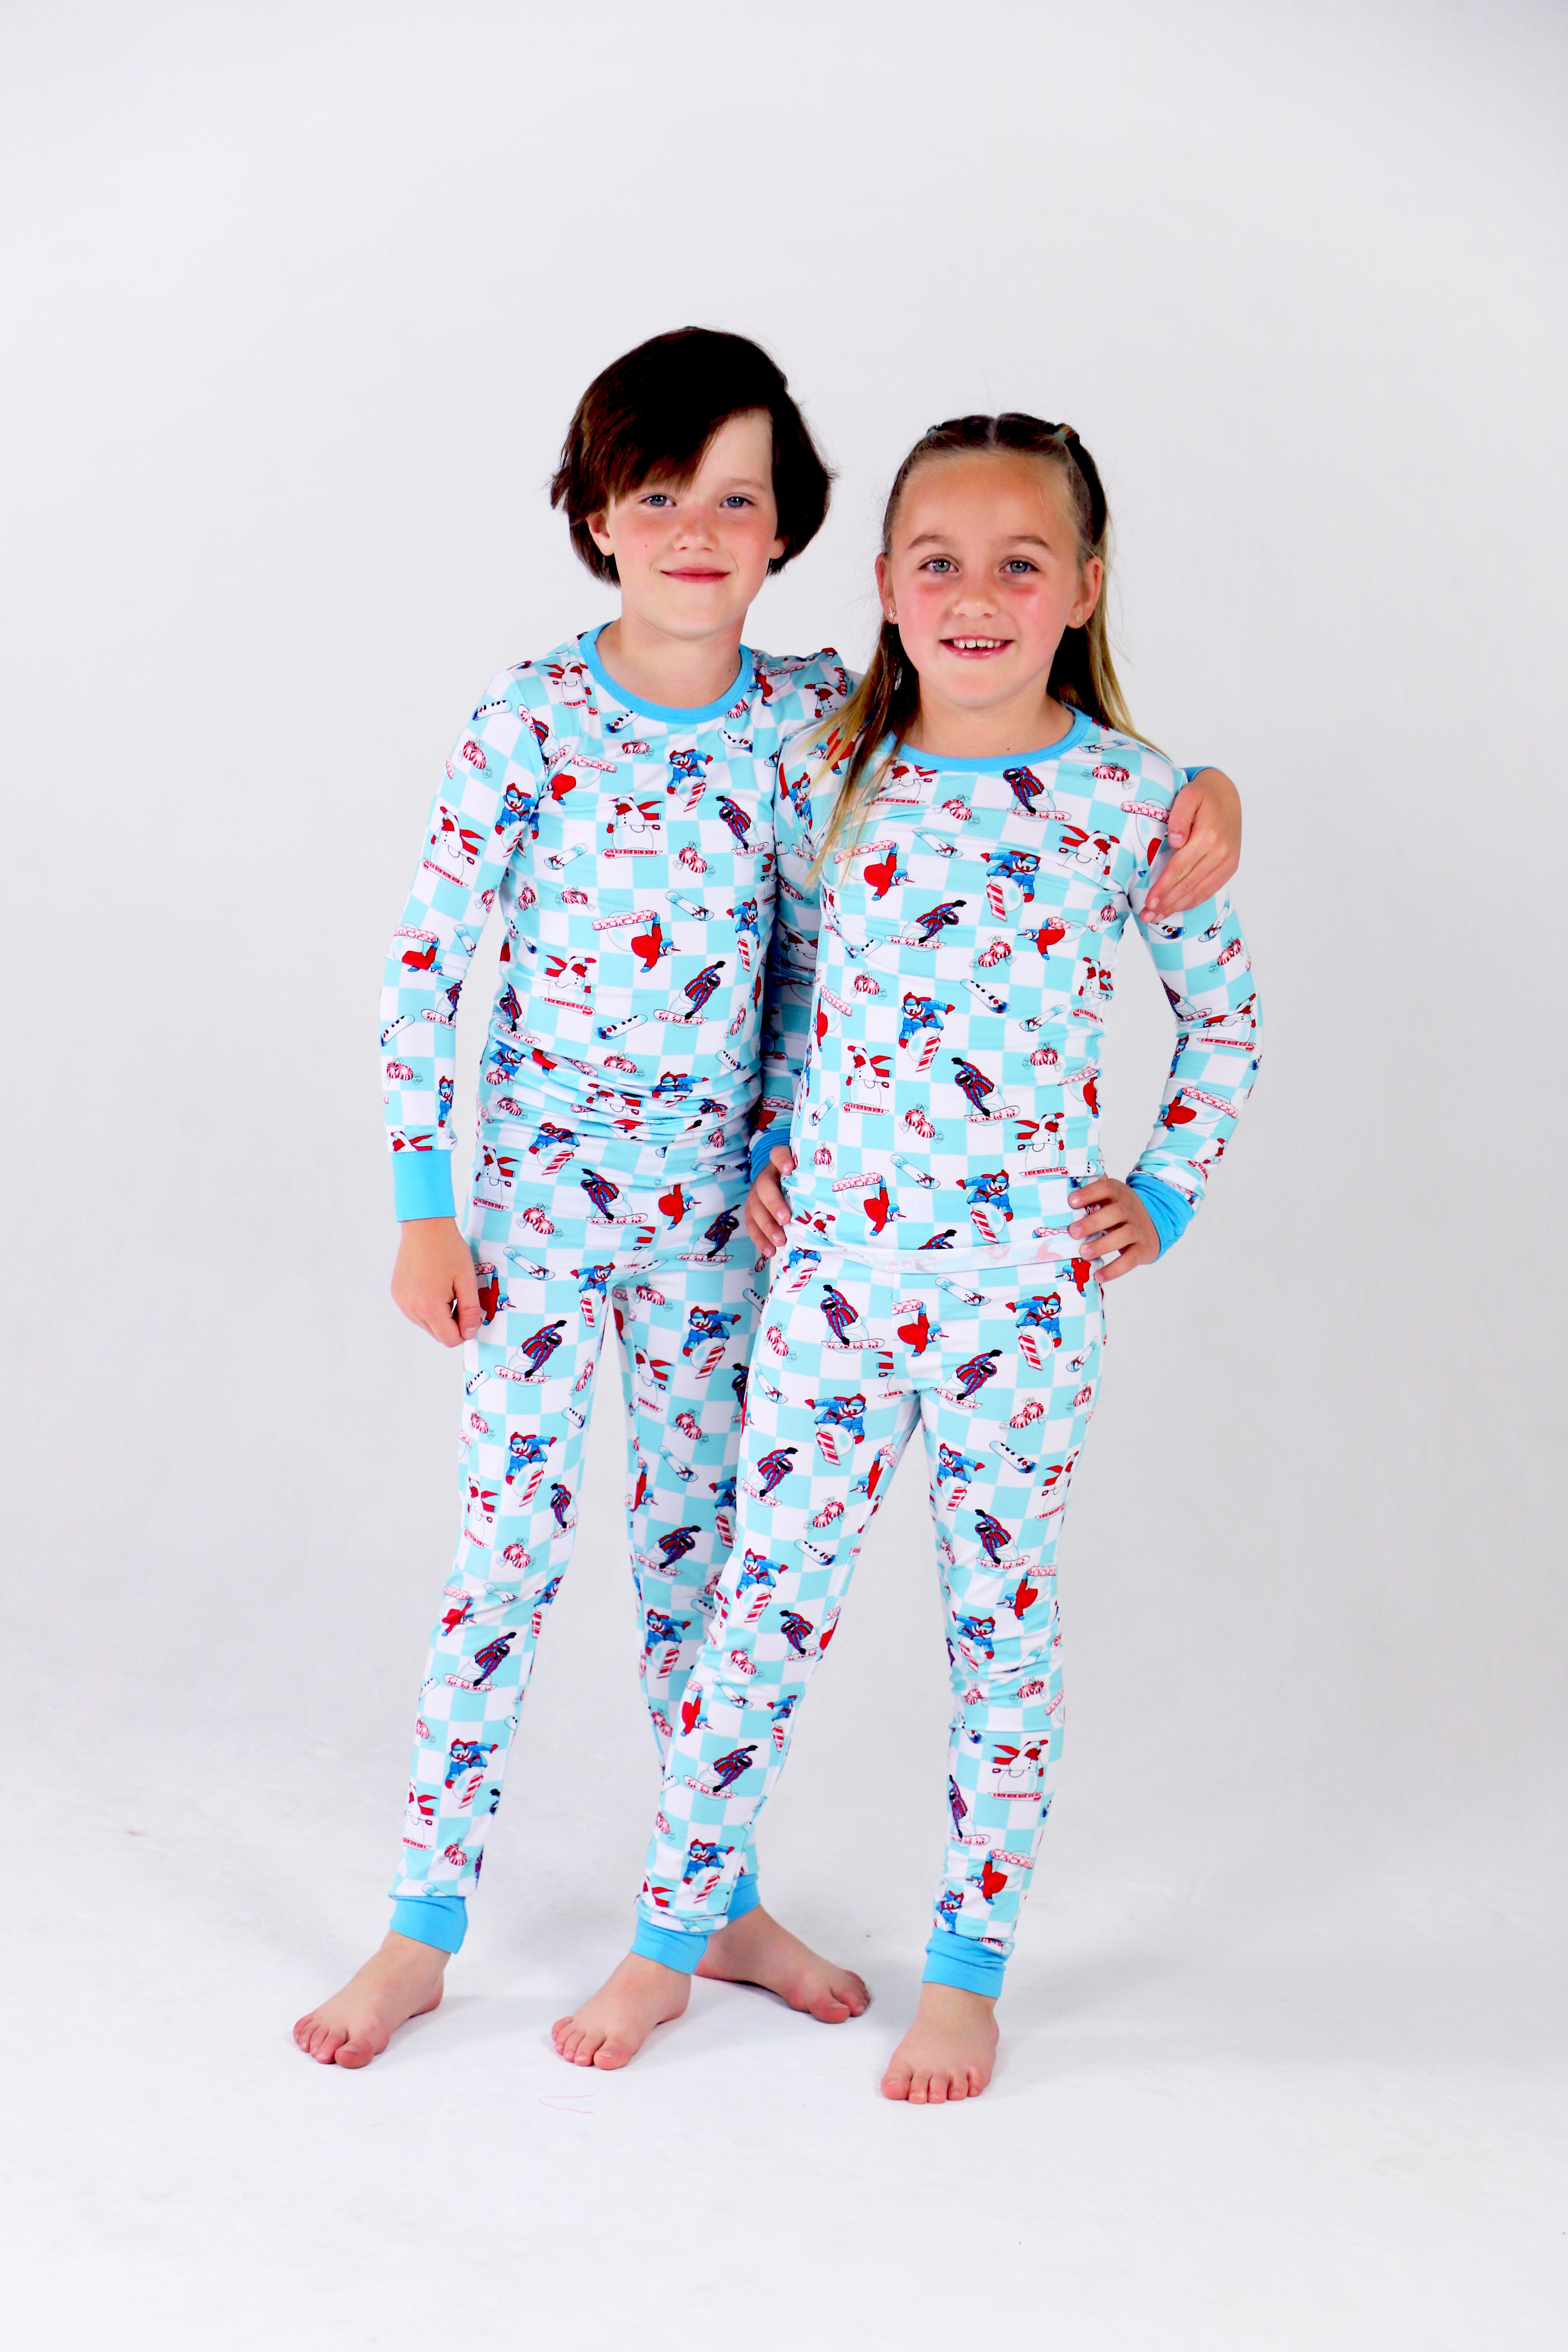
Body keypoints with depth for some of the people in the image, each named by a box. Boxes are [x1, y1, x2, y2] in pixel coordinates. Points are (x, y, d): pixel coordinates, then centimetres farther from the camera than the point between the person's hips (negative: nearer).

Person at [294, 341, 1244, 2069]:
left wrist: (1185, 803, -12)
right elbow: (423, 962, -7)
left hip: (715, 1197, 3)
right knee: (505, 1548, 1)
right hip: (540, 1184, -3)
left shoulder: (813, 710, -2)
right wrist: (421, 1209, -7)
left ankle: (718, 1905, 27)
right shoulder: (533, 713, -10)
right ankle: (422, 1929, 14)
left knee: (699, 1546, 13)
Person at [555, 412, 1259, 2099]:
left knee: (1002, 1617, 9)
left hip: (1024, 1278, -2)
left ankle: (968, 1969, 25)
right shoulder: (827, 780, 1)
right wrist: (773, 1156, 10)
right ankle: (668, 1941, 22)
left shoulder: (1133, 799, -5)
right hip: (834, 1257, 2)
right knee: (764, 1601, 7)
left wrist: (1162, 1201, 3)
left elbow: (1225, 1020, 8)